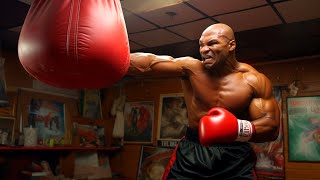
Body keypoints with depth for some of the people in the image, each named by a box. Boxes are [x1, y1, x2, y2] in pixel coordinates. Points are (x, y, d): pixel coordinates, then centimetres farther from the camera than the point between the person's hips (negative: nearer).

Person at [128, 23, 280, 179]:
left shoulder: (254, 81, -7)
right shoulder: (191, 68, -7)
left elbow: (272, 127, -10)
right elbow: (148, 64, -15)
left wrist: (239, 129, -29)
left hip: (235, 156, 0)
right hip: (191, 151, 0)